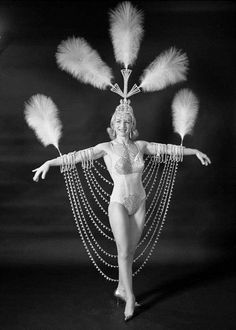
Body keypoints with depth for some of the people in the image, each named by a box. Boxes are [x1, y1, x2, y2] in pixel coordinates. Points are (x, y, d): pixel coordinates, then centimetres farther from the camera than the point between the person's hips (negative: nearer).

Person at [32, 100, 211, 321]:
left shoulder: (140, 145, 2)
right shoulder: (106, 148, -10)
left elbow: (168, 148, 10)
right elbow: (77, 155, -20)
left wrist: (195, 151, 17)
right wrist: (49, 162, -31)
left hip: (139, 203, 4)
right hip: (119, 204, -4)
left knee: (130, 251, 13)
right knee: (124, 252, -2)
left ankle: (121, 289, 32)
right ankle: (130, 297, 15)